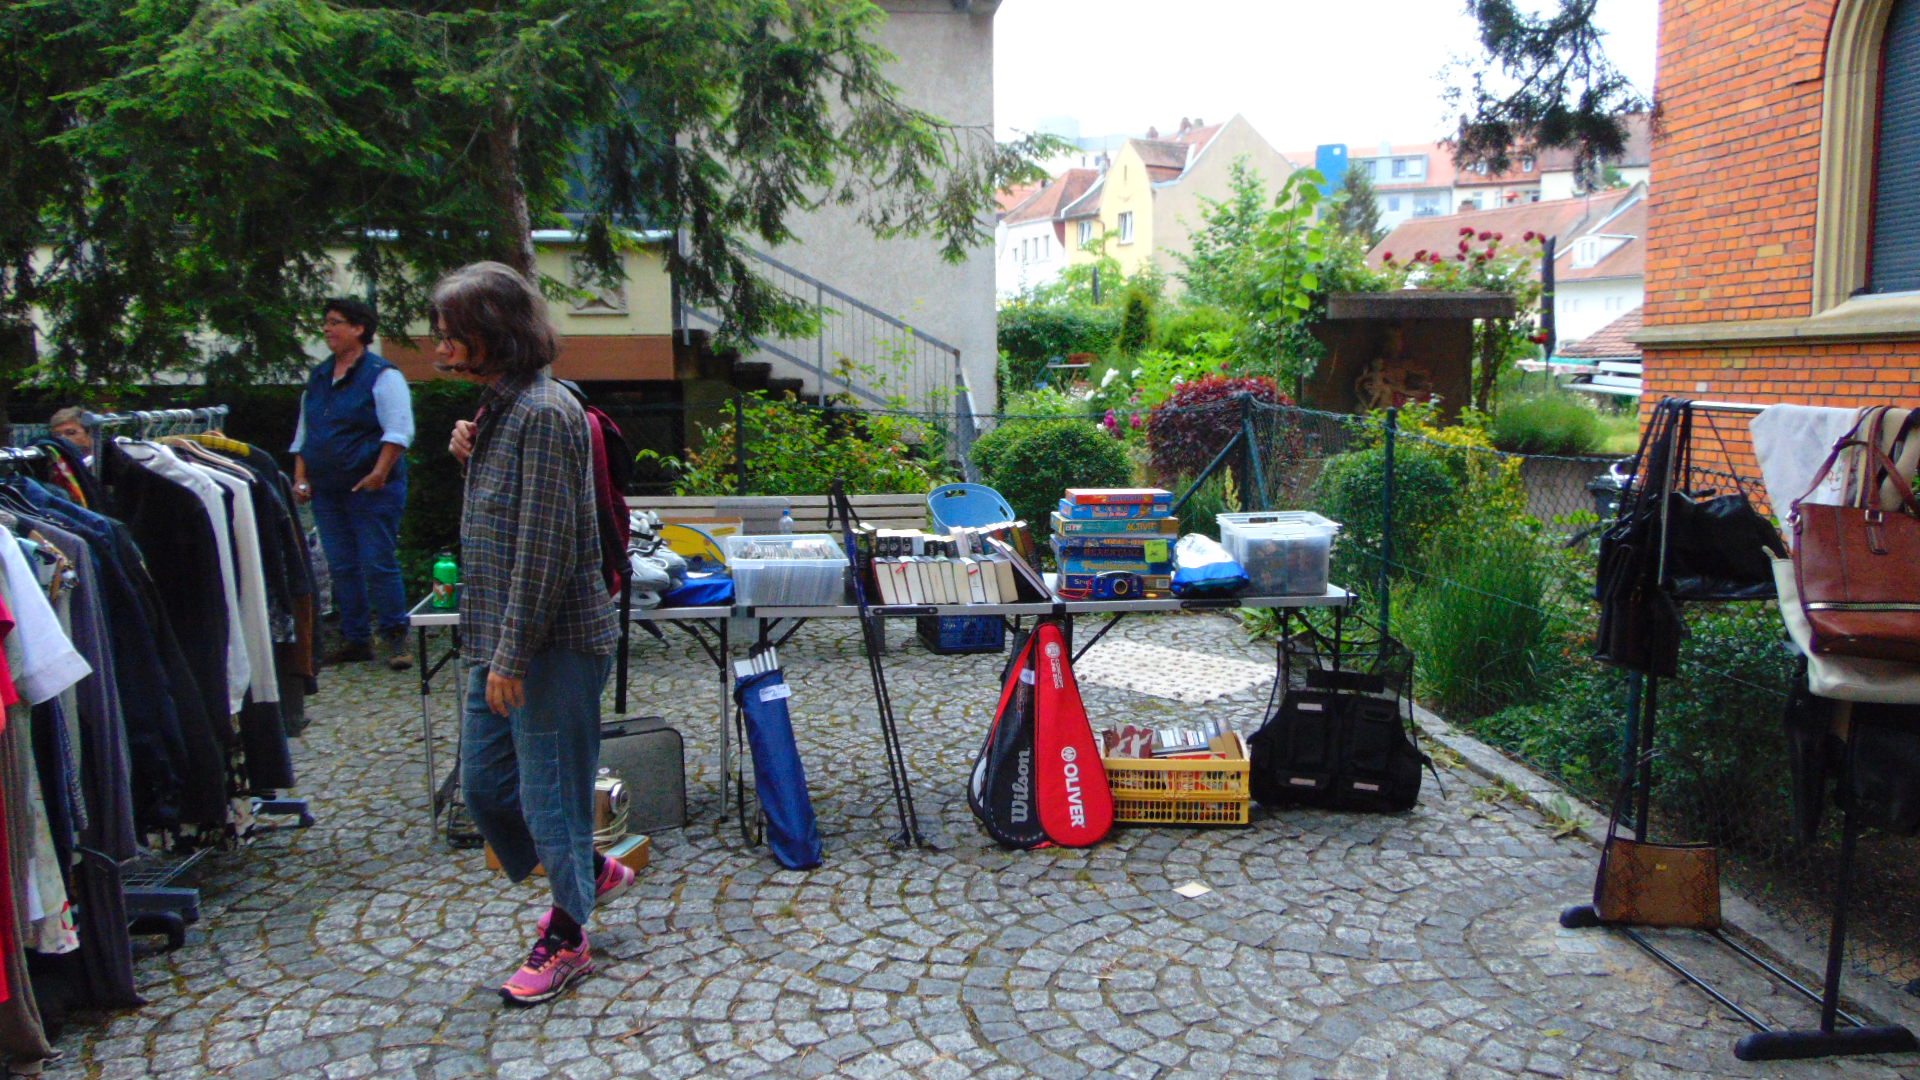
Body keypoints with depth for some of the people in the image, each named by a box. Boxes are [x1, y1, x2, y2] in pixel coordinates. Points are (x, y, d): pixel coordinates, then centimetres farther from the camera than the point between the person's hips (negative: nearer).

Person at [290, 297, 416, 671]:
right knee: (342, 568, 9)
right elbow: (303, 433, 20)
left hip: (372, 490, -7)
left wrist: (379, 473, -21)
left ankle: (395, 639, 3)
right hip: (327, 492, 7)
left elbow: (399, 431, -13)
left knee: (378, 565, -6)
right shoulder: (317, 377, 16)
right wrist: (300, 477, 10)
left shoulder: (382, 374, -6)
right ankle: (356, 639, 17)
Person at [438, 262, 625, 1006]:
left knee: (549, 786, 4)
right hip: (501, 638, 10)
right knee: (485, 784, 17)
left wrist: (512, 657, -20)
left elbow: (545, 547, -21)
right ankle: (591, 872, 37)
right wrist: (472, 457, 2)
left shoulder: (543, 413, -18)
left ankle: (565, 939, 23)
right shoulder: (499, 406, 12)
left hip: (551, 643, -10)